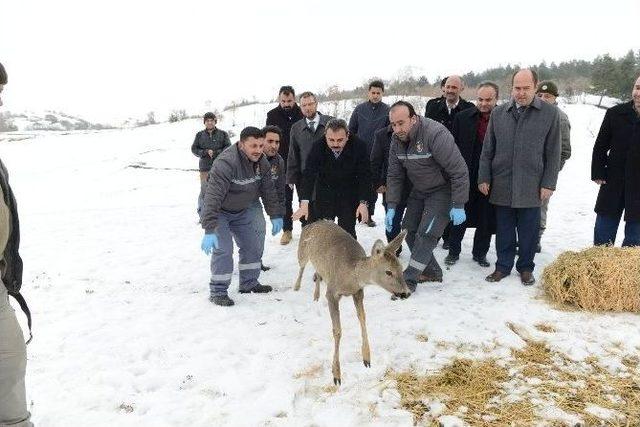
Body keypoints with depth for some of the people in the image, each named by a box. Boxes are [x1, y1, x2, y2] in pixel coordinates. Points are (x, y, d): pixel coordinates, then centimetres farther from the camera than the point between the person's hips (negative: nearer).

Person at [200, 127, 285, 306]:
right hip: (219, 211, -7)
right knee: (223, 249, -15)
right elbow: (213, 197, -40)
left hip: (243, 211, 7)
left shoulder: (262, 163, -11)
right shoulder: (226, 163, -35)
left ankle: (249, 283, 25)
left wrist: (276, 215, -1)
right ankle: (218, 292, -2)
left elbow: (268, 191, 2)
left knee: (253, 244, 8)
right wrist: (209, 230, -44)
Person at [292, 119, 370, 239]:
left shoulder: (359, 146, -21)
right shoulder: (318, 147, -18)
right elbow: (309, 175, -23)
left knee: (348, 233, 2)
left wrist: (363, 202, -24)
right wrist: (304, 203, -33)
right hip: (324, 195, 1)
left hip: (349, 197, -1)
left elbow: (364, 176, -16)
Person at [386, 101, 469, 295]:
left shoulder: (435, 134, -30)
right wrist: (391, 207, -6)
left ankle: (408, 280, -5)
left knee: (426, 235, -14)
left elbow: (459, 171, -26)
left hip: (442, 190, -7)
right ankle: (432, 272, 25)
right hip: (419, 191, 8)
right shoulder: (397, 140, -7)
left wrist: (458, 206, -23)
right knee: (409, 231, 9)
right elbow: (395, 175, 1)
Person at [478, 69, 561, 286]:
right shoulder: (498, 113, 6)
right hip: (501, 185, 2)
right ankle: (503, 266, 23)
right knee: (504, 229, 10)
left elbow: (553, 153, 0)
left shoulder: (550, 113, -1)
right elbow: (487, 150, 9)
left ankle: (526, 268, 25)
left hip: (531, 186, -2)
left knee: (528, 230, 8)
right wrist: (484, 178, 4)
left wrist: (548, 184, -4)